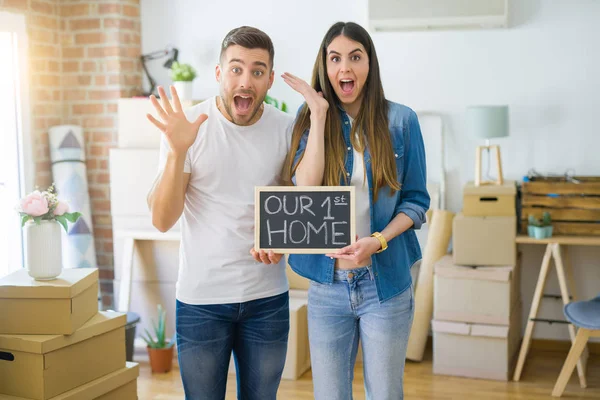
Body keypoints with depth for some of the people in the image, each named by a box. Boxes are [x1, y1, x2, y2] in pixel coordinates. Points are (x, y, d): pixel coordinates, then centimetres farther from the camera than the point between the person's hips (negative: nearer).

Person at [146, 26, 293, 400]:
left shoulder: (287, 129, -3)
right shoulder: (187, 125, -10)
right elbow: (162, 220, -13)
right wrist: (177, 152, -26)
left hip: (268, 298, 2)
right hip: (201, 299, -2)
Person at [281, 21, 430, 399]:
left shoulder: (400, 120, -2)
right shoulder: (310, 119, 2)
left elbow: (415, 200, 0)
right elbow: (305, 192, -13)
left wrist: (377, 241, -17)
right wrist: (319, 115, -13)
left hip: (386, 283, -1)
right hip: (327, 286, 1)